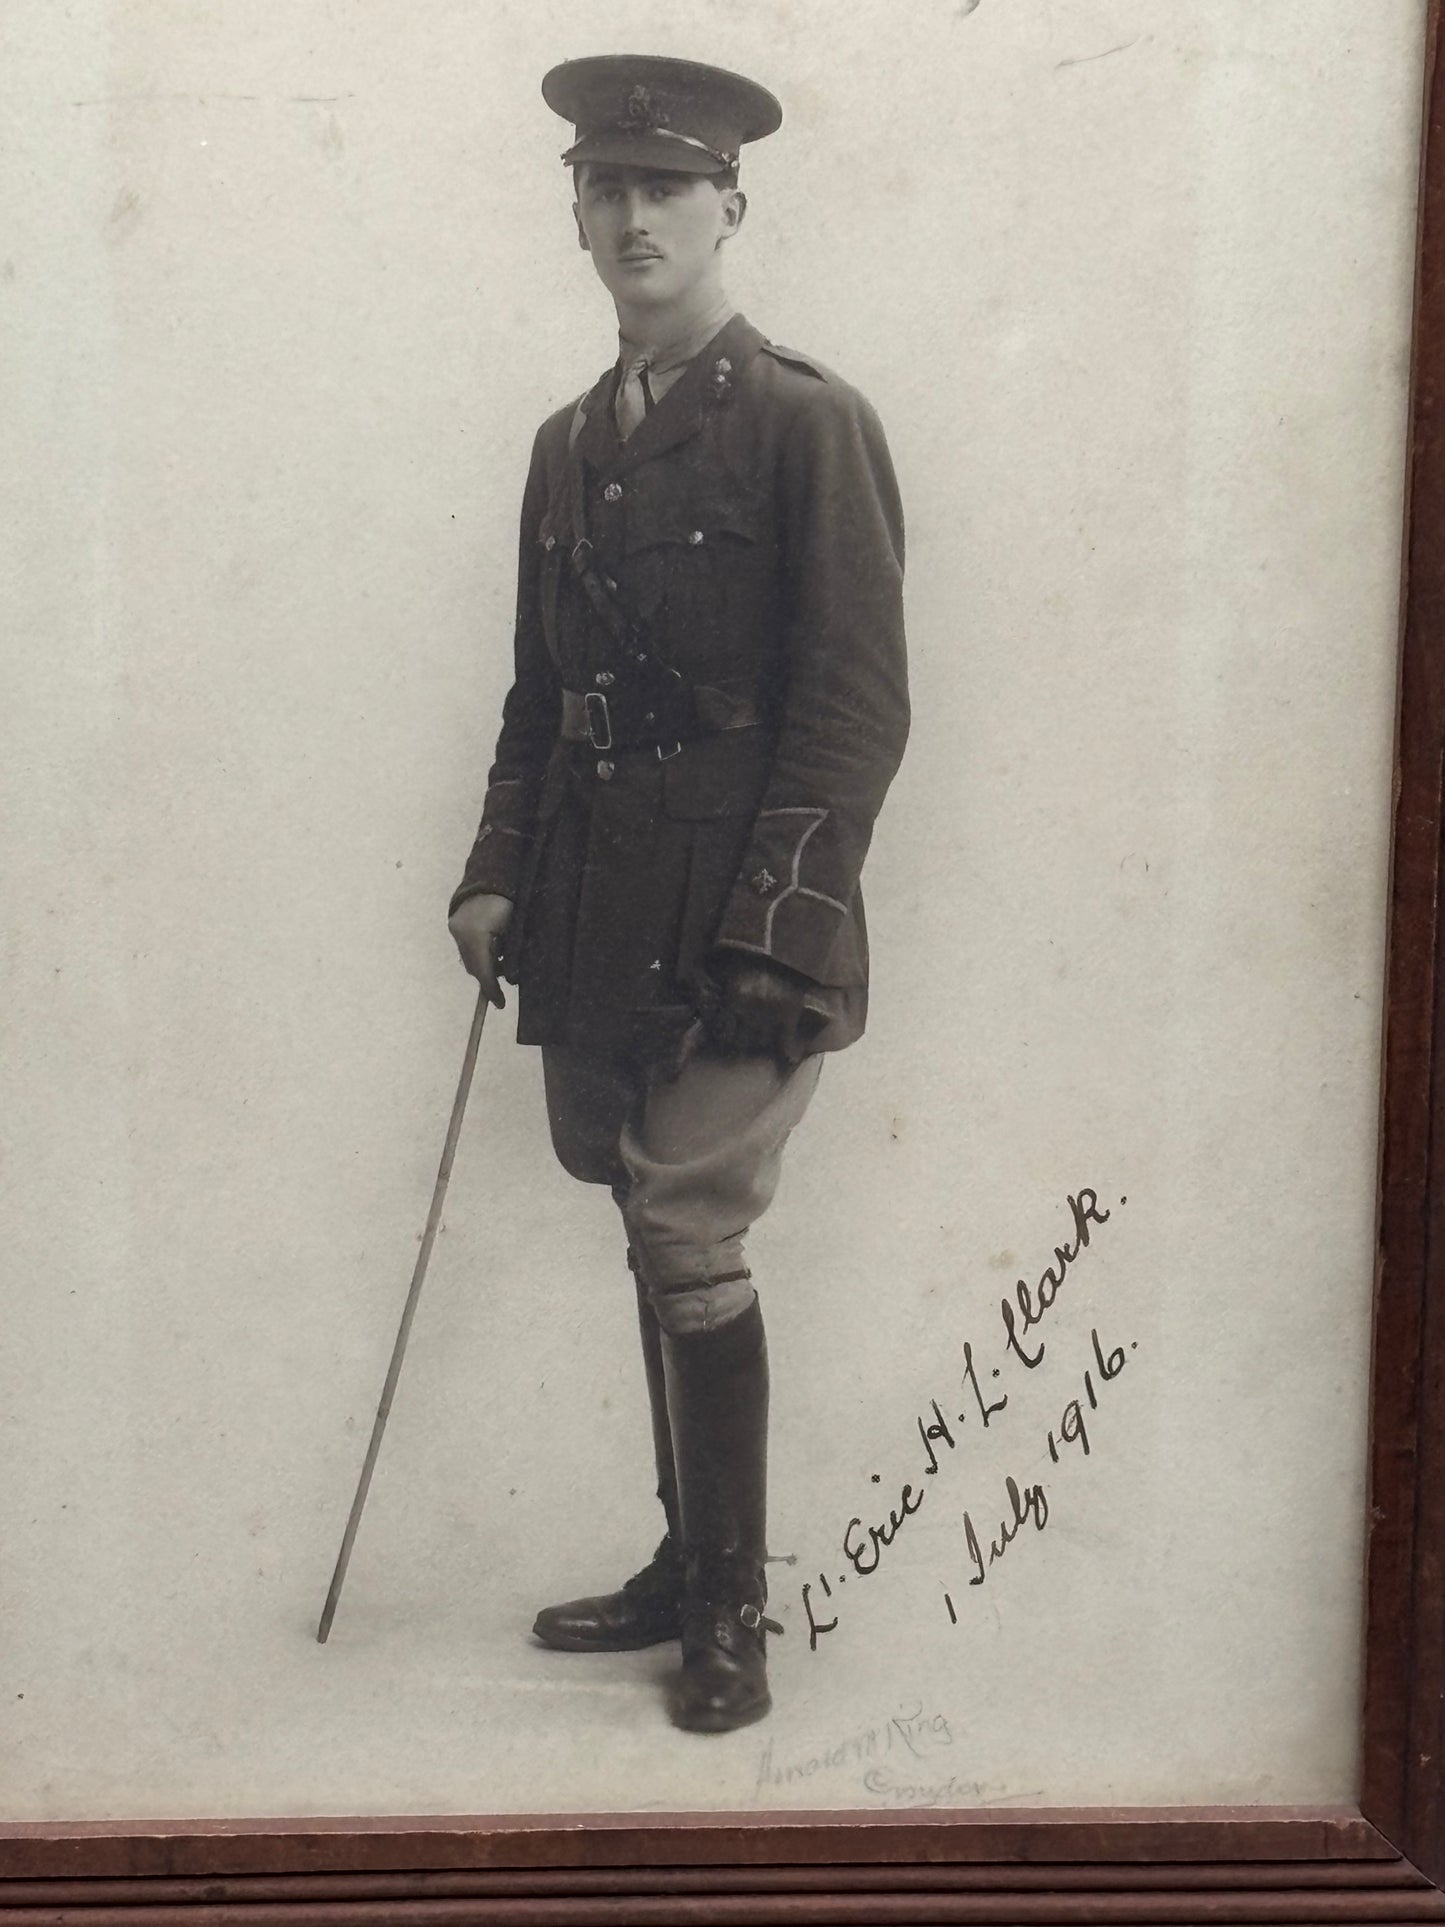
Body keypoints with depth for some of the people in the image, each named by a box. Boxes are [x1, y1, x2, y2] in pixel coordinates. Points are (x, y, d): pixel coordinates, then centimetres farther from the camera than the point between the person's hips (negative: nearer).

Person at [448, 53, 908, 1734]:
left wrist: (776, 922, -17)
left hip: (735, 921, -6)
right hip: (595, 928, 7)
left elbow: (855, 707, -10)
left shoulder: (811, 426, -5)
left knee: (690, 1244, -5)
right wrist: (498, 873, 9)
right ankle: (690, 1565, 29)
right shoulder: (570, 444, 16)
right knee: (658, 1242, 13)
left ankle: (733, 1613, 13)